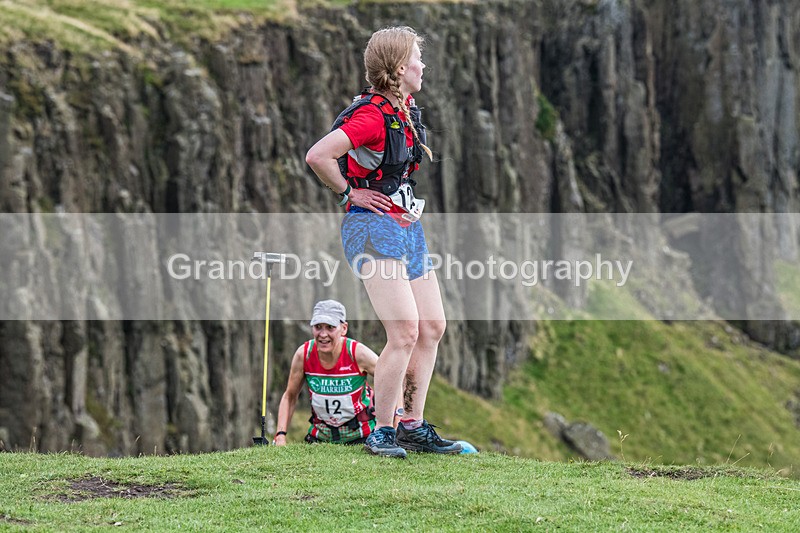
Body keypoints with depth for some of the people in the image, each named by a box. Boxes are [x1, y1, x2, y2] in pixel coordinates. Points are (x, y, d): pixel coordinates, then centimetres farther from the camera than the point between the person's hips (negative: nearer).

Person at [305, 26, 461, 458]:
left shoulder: (408, 110, 12)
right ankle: (381, 433, -5)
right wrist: (351, 193, -12)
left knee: (433, 327, 8)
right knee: (405, 331, -15)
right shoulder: (372, 114, -17)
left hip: (408, 227, 9)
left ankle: (413, 427, 15)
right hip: (373, 227, -9)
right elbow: (316, 156, -26)